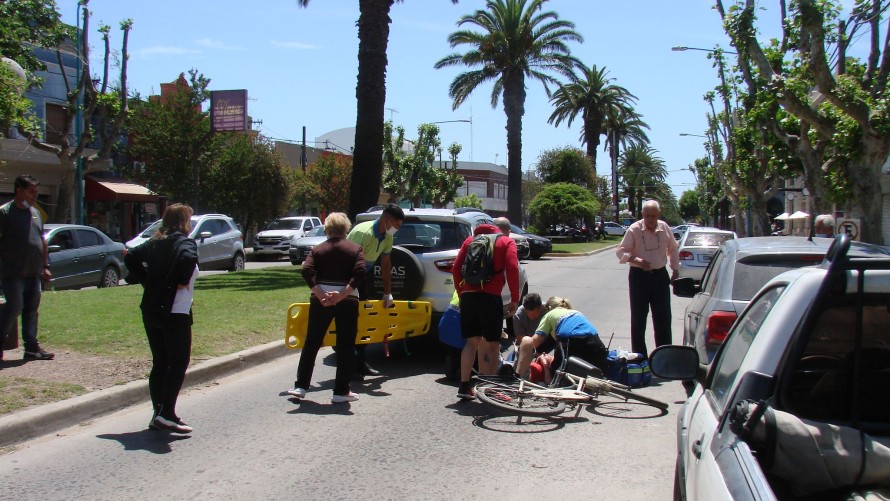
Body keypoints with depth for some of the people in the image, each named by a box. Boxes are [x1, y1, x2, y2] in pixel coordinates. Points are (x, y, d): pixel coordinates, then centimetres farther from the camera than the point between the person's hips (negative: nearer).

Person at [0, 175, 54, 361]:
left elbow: (42, 241, 21)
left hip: (33, 272, 7)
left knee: (32, 309, 7)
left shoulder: (35, 213, 16)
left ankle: (32, 347, 10)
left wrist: (45, 266, 17)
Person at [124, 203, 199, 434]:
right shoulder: (185, 243, -9)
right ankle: (165, 414, -8)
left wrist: (147, 281, 11)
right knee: (179, 363, -2)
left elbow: (131, 257, 13)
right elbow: (189, 258, -30)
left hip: (151, 311, 7)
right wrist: (182, 282, -16)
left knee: (159, 363, 13)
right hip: (175, 313, -7)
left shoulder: (154, 243, 12)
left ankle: (159, 413, 17)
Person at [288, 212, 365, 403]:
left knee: (311, 343, 13)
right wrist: (343, 294, -16)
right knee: (345, 346, 6)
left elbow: (307, 271, -9)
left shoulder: (318, 249, 6)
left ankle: (300, 386, 15)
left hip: (321, 299, 2)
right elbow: (359, 273, -14)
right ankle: (341, 391, 7)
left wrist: (320, 294, -12)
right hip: (347, 300, -2)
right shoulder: (355, 248, 2)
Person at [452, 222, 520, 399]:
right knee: (492, 345, 5)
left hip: (467, 296, 4)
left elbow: (456, 269, 12)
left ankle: (464, 386, 10)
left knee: (472, 342, 14)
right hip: (490, 297, -4)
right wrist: (515, 299, -2)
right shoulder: (507, 242, 9)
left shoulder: (470, 240, 20)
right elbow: (512, 269, -6)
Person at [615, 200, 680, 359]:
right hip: (639, 276, -3)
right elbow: (621, 251, -9)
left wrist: (676, 270, 11)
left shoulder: (665, 228, 1)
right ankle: (639, 356, 12)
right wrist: (637, 260, -25)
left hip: (660, 275, 3)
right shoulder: (634, 229, -10)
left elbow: (673, 249, 15)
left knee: (663, 318, 6)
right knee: (638, 318, 3)